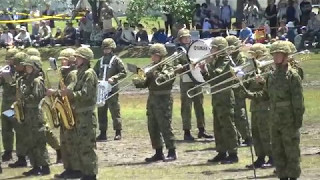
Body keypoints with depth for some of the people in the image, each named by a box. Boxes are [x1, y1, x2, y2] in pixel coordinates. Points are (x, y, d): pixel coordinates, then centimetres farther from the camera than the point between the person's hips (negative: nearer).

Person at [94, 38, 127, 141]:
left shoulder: (116, 60, -1)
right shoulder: (100, 61, 15)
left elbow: (123, 73, -6)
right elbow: (95, 72, 22)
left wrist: (113, 78, -17)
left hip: (112, 89, -6)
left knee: (115, 111, -3)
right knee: (101, 112, 7)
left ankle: (118, 132, 3)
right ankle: (103, 132, 13)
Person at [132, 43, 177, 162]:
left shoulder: (168, 68, -3)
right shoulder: (153, 68, 16)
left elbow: (164, 79, -22)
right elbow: (146, 82, 10)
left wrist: (154, 73, -25)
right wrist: (138, 82, -8)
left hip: (163, 100, -7)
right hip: (152, 99, 7)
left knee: (165, 126, -8)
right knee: (153, 128, 7)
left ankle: (172, 152, -4)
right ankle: (158, 153, 14)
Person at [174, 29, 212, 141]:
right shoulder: (179, 52, 1)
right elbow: (177, 68, -9)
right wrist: (186, 66, -26)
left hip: (197, 80, 5)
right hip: (186, 82, -5)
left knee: (199, 106, 9)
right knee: (186, 107, -4)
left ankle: (201, 130, 16)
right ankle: (187, 132, -1)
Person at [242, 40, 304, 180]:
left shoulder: (292, 75, -10)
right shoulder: (271, 75, 10)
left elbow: (298, 100, -13)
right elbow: (266, 94, 16)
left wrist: (298, 119, -15)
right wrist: (251, 95, 0)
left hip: (289, 121, -7)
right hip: (276, 121, 7)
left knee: (291, 151, 1)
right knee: (277, 151, 12)